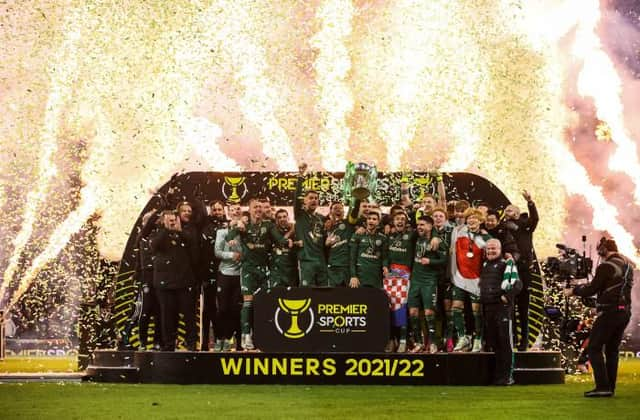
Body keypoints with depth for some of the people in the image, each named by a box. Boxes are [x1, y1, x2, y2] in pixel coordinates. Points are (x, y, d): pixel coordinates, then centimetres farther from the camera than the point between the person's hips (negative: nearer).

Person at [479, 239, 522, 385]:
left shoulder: (507, 264, -2)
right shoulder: (484, 265, 21)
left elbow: (517, 284, -10)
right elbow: (480, 285, 32)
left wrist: (507, 296, -16)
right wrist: (481, 299, 19)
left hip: (502, 307, -7)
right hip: (487, 307, 7)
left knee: (505, 341, -8)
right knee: (492, 341, 8)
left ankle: (508, 375, -6)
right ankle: (499, 374, 15)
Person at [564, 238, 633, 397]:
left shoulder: (606, 266, -13)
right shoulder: (628, 265, 13)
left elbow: (592, 289, -13)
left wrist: (573, 290, 3)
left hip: (610, 311, -8)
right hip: (625, 312, 8)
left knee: (594, 348, -3)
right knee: (612, 350, 14)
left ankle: (602, 386, -11)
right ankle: (610, 387, 13)